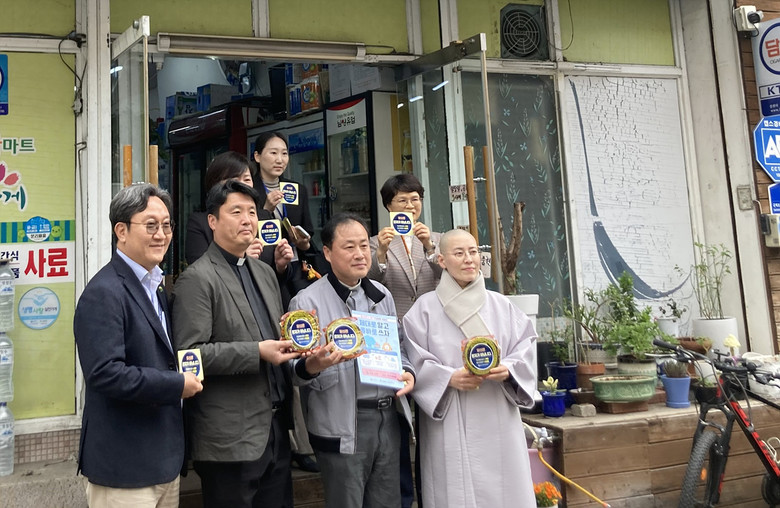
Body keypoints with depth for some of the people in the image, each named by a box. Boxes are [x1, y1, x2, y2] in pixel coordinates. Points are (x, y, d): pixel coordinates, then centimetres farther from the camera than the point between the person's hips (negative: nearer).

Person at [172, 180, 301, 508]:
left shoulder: (265, 273, 14)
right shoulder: (197, 279, -10)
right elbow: (189, 353, -16)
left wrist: (289, 340, 2)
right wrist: (257, 353, -20)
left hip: (275, 429, 7)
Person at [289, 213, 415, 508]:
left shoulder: (382, 295, 10)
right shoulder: (308, 302, -9)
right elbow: (294, 369, -9)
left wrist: (406, 371, 0)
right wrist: (312, 365, -30)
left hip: (387, 419, 6)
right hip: (342, 426, -5)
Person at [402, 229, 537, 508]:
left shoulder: (501, 305, 9)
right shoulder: (425, 308, 0)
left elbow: (526, 346, 7)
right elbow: (415, 363, -4)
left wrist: (508, 369, -12)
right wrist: (449, 378, -18)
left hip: (499, 422, 3)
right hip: (451, 425, -2)